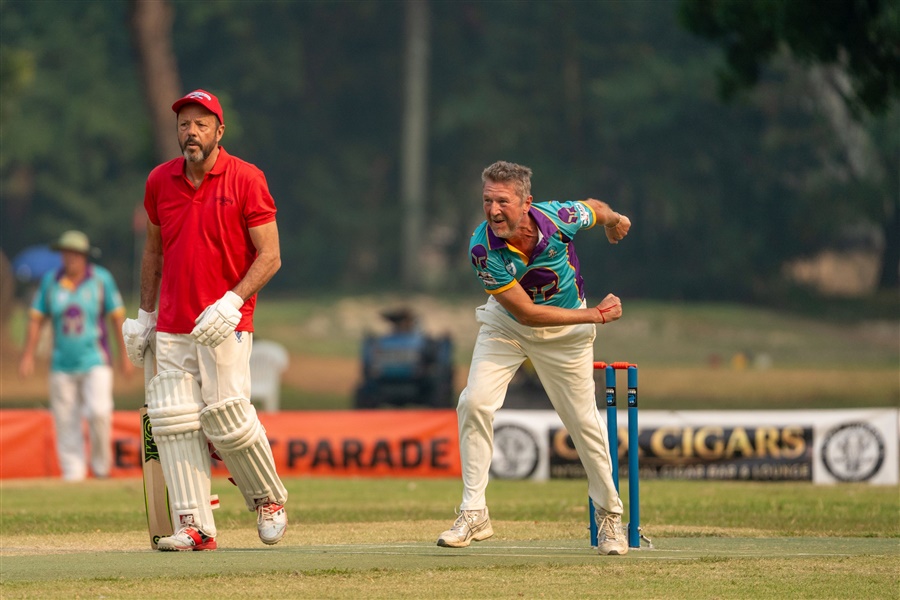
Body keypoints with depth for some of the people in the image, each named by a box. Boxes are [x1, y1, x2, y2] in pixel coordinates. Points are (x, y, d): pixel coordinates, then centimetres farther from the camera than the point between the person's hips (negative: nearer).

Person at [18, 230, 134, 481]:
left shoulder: (102, 279, -1)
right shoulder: (50, 281, 3)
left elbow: (117, 317, 3)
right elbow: (37, 319, 7)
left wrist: (124, 355, 2)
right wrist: (28, 355, 0)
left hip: (95, 362, -2)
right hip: (62, 365, 2)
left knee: (98, 412, -19)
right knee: (66, 423, 0)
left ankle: (101, 465, 0)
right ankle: (73, 475, 7)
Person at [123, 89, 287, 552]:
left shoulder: (245, 179, -6)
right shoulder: (160, 181, 9)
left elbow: (270, 256, -7)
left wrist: (231, 302, -19)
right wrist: (144, 315, 18)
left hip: (225, 322, -5)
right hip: (172, 327, 5)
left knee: (226, 417, -12)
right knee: (174, 423, -5)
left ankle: (268, 500, 12)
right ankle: (194, 527, -3)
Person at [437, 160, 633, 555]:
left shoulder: (560, 218, -30)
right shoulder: (484, 250, -31)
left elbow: (596, 208, -4)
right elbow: (526, 312, -27)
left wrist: (613, 220, 17)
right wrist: (596, 316, -26)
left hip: (565, 333, 0)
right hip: (507, 324, 0)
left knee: (583, 420, 4)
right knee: (474, 403, -16)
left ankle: (609, 513, 24)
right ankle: (474, 515, -7)